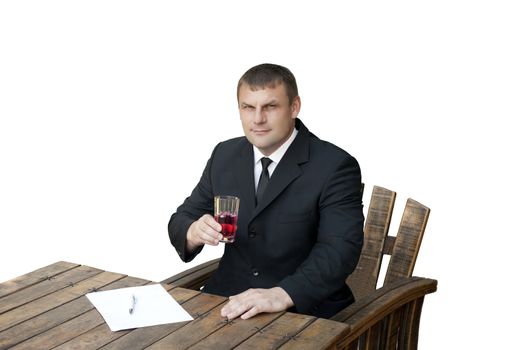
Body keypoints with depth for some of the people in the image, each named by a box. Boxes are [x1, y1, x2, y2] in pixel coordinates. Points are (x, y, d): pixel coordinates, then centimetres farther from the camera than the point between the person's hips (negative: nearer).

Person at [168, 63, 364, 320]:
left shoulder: (335, 166, -10)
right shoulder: (225, 155, 7)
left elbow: (340, 250, -20)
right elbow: (180, 220, 10)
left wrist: (281, 295, -35)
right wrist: (194, 232, -15)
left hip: (304, 309, -4)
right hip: (229, 299, 4)